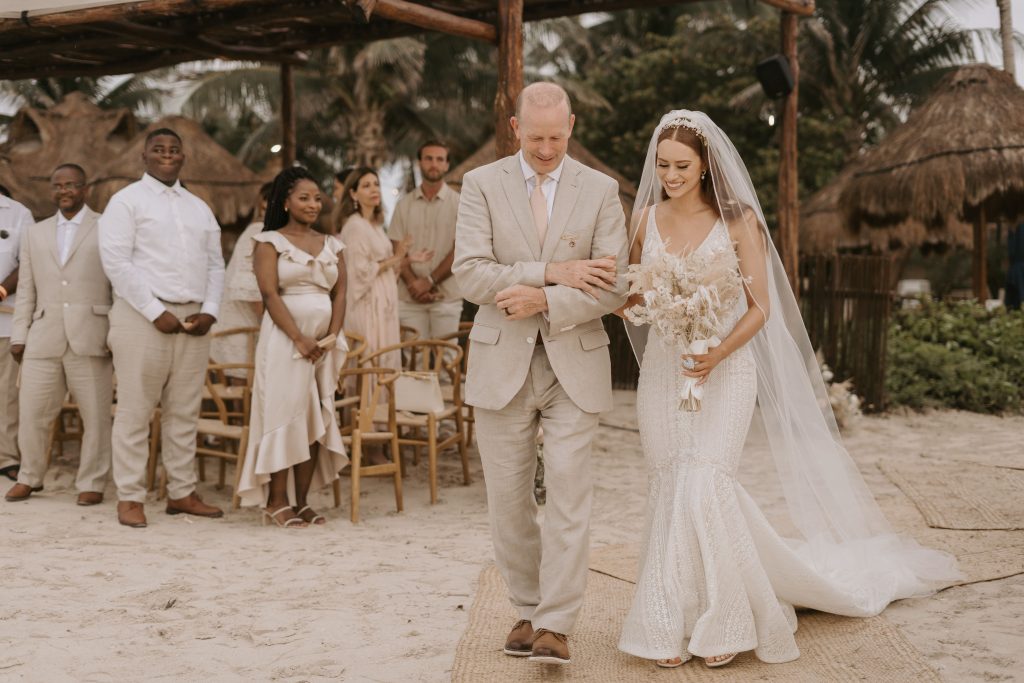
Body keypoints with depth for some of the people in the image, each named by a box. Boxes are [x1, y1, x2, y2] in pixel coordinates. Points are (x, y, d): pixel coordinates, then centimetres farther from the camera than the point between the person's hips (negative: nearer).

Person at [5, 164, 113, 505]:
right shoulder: (35, 234, 19)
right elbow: (26, 291, 17)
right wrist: (19, 335, 9)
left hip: (90, 338, -3)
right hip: (44, 338, 3)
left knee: (95, 415, 0)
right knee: (31, 412, 3)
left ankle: (91, 483, 10)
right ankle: (29, 477, 20)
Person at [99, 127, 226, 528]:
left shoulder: (199, 208, 19)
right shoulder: (127, 201, 1)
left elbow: (215, 264, 17)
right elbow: (116, 261, -9)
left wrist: (209, 311, 0)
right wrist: (156, 312, -14)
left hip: (193, 320, 5)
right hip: (142, 316, -5)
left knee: (185, 412, 7)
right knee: (135, 411, -3)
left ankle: (182, 493, 13)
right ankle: (130, 498, 3)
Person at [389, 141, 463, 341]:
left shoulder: (459, 204, 3)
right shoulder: (404, 205, 10)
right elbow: (397, 251, 6)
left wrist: (429, 281, -11)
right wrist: (413, 284, -10)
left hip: (447, 296, -2)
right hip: (410, 297, 2)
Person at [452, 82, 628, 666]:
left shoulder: (601, 190, 3)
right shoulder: (482, 184, 2)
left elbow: (614, 287, -4)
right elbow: (471, 274, -9)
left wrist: (545, 300, -16)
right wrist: (553, 272, -15)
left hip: (574, 362, -1)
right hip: (502, 362, 1)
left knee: (570, 495, -7)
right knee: (509, 499, 7)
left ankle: (556, 625, -1)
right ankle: (529, 609, 23)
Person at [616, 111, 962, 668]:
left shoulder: (738, 221, -4)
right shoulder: (646, 218, 6)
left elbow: (760, 307, -3)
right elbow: (630, 295, 14)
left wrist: (717, 354, -19)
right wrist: (636, 300, -10)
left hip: (724, 371, -3)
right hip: (661, 370, 4)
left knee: (702, 485, -15)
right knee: (671, 491, 3)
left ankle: (722, 621, 1)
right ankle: (672, 623, 14)